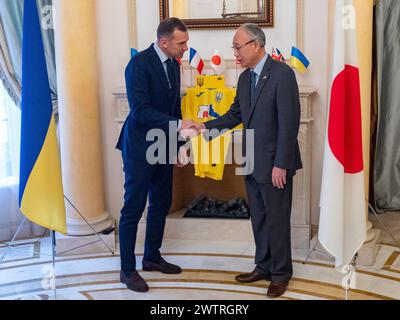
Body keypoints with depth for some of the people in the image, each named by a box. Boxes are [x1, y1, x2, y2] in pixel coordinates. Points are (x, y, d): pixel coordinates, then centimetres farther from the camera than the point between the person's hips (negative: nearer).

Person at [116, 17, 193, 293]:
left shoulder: (173, 64, 8)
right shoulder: (139, 63, -17)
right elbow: (139, 109, -24)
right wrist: (177, 124, -28)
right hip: (140, 148, -8)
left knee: (161, 205, 15)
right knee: (134, 208, 0)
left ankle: (152, 257, 30)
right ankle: (127, 268, 11)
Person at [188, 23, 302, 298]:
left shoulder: (282, 73, -16)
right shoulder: (245, 77, 9)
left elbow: (289, 122, -19)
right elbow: (235, 114, 15)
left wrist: (280, 164, -20)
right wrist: (206, 127, 1)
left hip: (274, 163, -7)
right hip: (253, 162, 8)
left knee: (277, 219, 4)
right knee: (259, 218, 16)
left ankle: (281, 273, 20)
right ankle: (264, 267, 31)